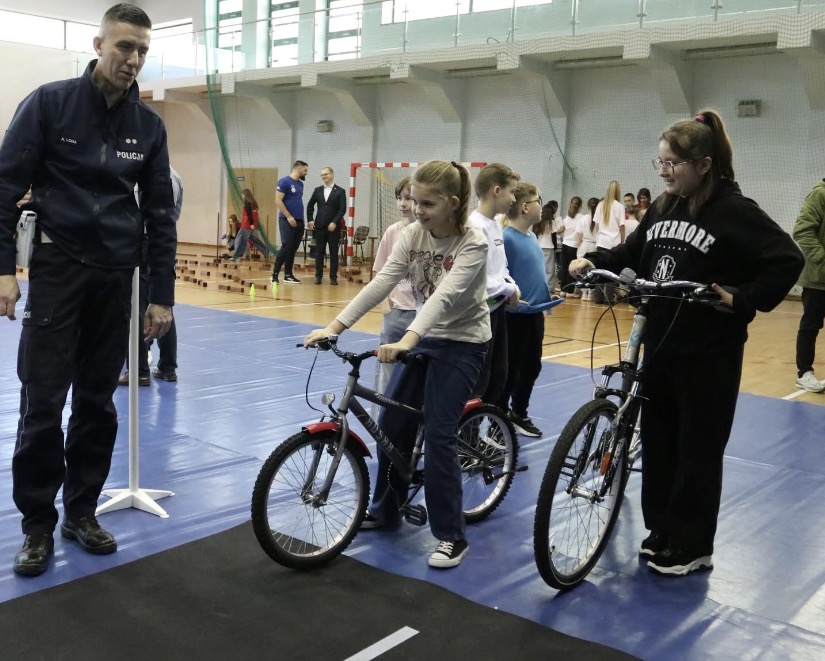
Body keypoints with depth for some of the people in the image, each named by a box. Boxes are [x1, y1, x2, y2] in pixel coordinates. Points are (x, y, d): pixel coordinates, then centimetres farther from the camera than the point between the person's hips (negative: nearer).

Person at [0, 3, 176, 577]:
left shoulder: (149, 125, 6)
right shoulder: (49, 103, -3)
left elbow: (160, 213, 8)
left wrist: (162, 294, 4)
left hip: (117, 277, 3)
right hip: (58, 269, -3)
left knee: (98, 403, 8)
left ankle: (82, 510, 23)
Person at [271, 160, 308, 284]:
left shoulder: (300, 184, 15)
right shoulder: (284, 181, -7)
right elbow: (278, 201, -12)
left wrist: (301, 217, 11)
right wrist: (288, 216, -15)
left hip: (299, 221, 7)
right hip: (287, 221, -7)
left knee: (293, 249, 8)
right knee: (286, 247, -11)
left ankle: (288, 275, 14)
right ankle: (274, 274, -5)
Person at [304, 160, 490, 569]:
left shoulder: (473, 243, -21)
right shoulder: (411, 235, -6)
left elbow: (445, 295, -35)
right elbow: (380, 284, -15)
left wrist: (406, 341, -49)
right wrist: (335, 326, -27)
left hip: (463, 342, -6)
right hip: (424, 336, 6)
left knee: (437, 433, -12)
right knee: (390, 422, 5)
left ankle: (452, 536, 1)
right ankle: (385, 508, 26)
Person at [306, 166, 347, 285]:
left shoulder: (340, 191, 0)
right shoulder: (318, 190, 11)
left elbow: (342, 209, -6)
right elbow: (310, 206, 17)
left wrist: (335, 223, -15)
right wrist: (310, 220, 7)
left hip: (333, 227, -3)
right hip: (319, 226, 3)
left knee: (334, 253, 3)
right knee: (319, 252, 4)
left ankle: (333, 277, 7)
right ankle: (318, 276, 10)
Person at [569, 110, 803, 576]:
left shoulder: (734, 211, -13)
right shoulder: (663, 208, 7)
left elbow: (788, 260, -17)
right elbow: (633, 252, 16)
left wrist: (742, 301, -19)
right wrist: (594, 261, 0)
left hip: (709, 352, -7)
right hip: (660, 343, 7)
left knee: (698, 448, 3)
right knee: (657, 440, 14)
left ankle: (693, 546, 17)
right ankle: (662, 530, 29)